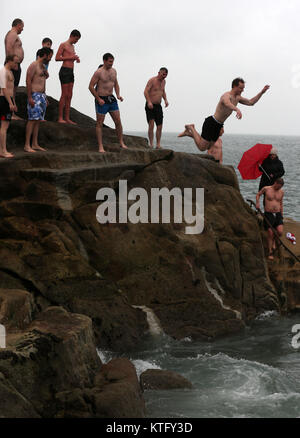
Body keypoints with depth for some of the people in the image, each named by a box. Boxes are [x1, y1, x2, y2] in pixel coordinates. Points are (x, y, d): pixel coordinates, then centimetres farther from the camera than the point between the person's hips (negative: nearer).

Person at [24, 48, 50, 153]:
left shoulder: (43, 67, 18)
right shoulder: (33, 65, -9)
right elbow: (28, 81, -15)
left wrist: (45, 97, 20)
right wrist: (30, 97, -20)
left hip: (42, 95, 9)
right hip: (34, 95, -9)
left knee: (38, 120, 7)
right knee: (33, 119, -12)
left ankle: (35, 144, 10)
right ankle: (27, 145, -12)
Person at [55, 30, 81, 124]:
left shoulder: (72, 46, 21)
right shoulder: (63, 45, -4)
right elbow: (57, 58, -10)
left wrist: (76, 59, 10)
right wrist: (70, 57, -15)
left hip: (71, 72, 9)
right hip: (65, 71, -8)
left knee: (69, 95, 6)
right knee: (64, 95, -10)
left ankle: (67, 118, 7)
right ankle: (60, 118, -8)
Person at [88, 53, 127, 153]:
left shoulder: (113, 71, 9)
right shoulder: (98, 72, -12)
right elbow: (91, 86, -12)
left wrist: (118, 95, 5)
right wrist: (98, 99, -15)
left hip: (111, 99, 6)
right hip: (101, 100, -6)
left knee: (118, 121, 4)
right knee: (100, 124, 0)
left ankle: (121, 143, 16)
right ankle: (100, 146, 3)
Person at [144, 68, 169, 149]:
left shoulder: (163, 81, 13)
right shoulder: (152, 80, -10)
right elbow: (146, 92, -18)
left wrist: (165, 100, 11)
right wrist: (149, 102, -31)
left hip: (158, 106, 7)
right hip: (150, 106, -7)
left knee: (159, 126, 4)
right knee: (151, 124, -17)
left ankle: (158, 145, 11)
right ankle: (151, 144, -16)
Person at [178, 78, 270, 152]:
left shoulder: (237, 98, 10)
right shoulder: (226, 95, -22)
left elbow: (251, 102, 20)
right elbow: (227, 103, -48)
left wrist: (262, 92, 8)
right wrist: (237, 109, -69)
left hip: (218, 126, 9)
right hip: (211, 123, -9)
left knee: (208, 147, 15)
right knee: (202, 147, -7)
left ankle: (189, 133, 29)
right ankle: (191, 128, 13)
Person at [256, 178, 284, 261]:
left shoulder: (281, 192, 9)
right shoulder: (266, 189, -2)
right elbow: (258, 195, 15)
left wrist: (282, 216, 20)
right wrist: (257, 203, -2)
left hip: (278, 214, 3)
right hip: (268, 214, -3)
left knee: (280, 232, -14)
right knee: (270, 234, -6)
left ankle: (274, 241, 20)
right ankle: (270, 253, 7)